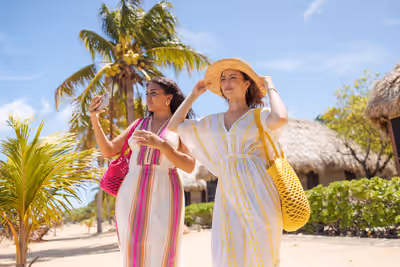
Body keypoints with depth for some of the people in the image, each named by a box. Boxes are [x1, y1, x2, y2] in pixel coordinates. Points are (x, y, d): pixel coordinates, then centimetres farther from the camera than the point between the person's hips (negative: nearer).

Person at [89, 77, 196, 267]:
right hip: (132, 197, 4)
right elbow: (108, 151, 12)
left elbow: (189, 166, -7)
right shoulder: (139, 125, 17)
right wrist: (95, 120, -2)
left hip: (164, 198, -3)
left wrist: (160, 144, -21)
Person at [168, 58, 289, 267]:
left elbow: (281, 119, -22)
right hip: (228, 196, 4)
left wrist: (270, 88, -4)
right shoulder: (214, 122, 16)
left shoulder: (260, 116, 2)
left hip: (257, 195, -4)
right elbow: (174, 126, 17)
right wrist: (194, 94, 18)